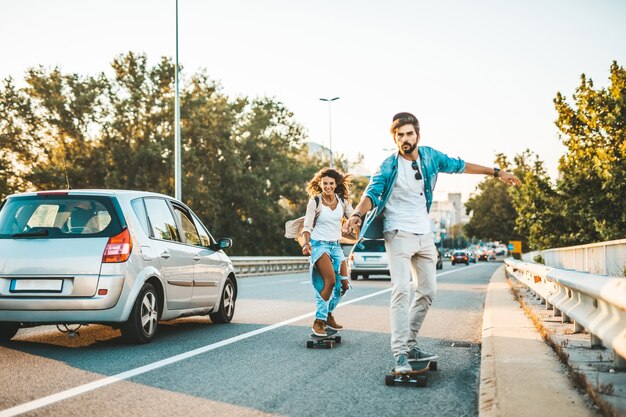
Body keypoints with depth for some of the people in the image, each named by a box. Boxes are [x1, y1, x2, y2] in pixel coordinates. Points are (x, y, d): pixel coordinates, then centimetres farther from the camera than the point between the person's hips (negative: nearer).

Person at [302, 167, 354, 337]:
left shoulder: (342, 201, 6)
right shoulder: (315, 202, -6)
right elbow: (307, 226, -8)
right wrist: (306, 243, -25)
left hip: (336, 246, 6)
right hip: (319, 245, -6)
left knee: (344, 284, 1)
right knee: (330, 280, -22)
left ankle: (328, 315, 23)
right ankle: (318, 321, -14)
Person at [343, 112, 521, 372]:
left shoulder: (430, 156, 4)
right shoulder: (389, 167, -11)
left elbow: (458, 165, 17)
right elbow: (372, 193, -22)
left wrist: (495, 172, 23)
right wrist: (358, 214, -43)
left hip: (425, 235, 7)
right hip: (399, 234, -6)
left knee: (428, 291, 10)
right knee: (401, 290, -18)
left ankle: (410, 345, 20)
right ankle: (400, 354, -19)